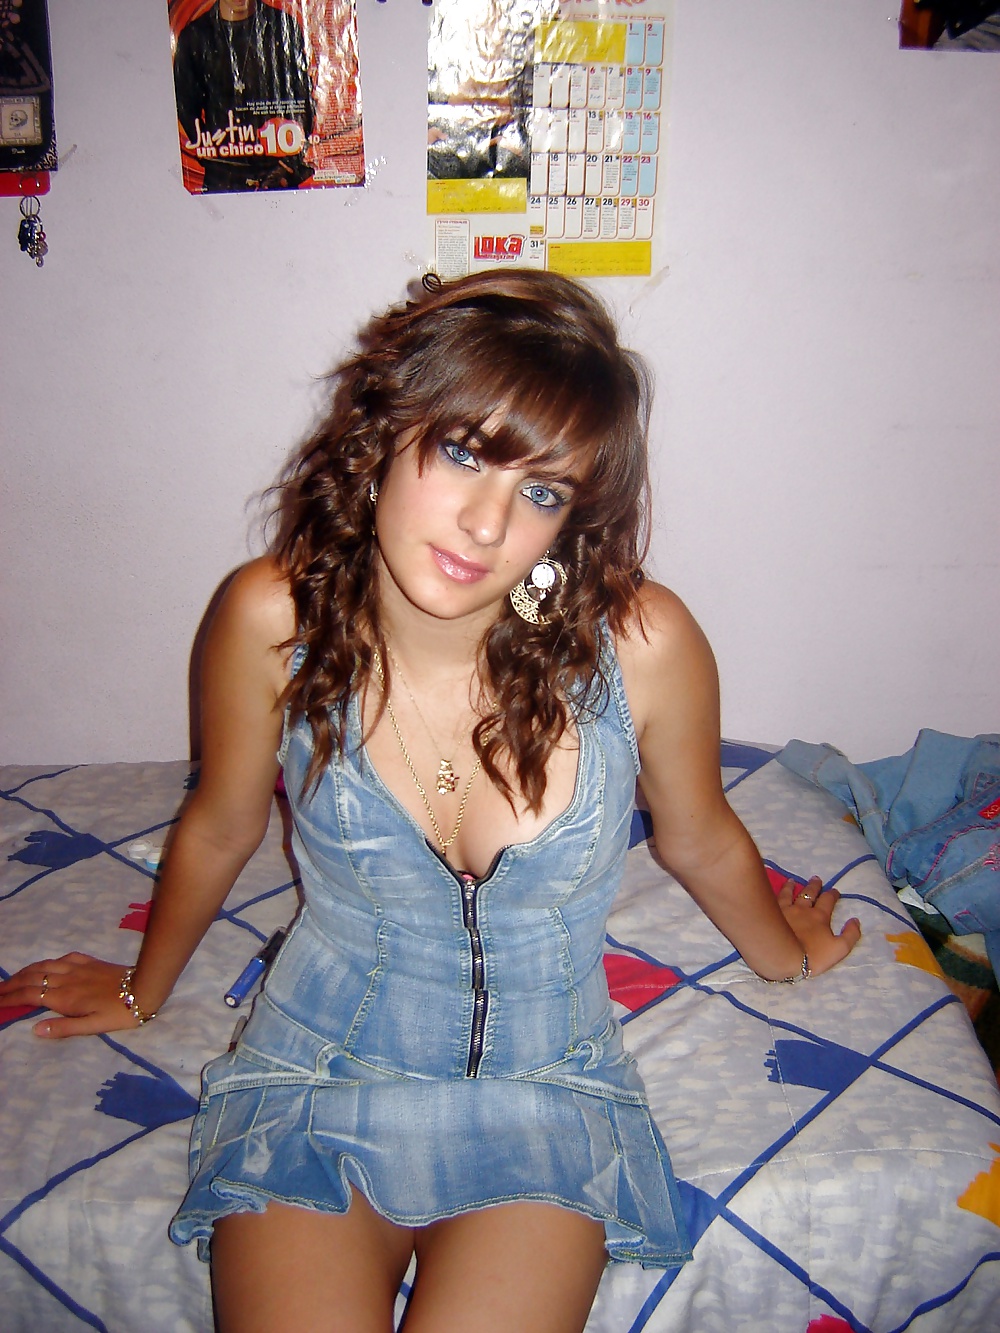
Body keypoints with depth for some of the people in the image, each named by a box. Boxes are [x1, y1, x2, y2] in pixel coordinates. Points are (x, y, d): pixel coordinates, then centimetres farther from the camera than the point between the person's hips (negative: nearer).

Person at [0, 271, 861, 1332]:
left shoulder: (640, 642, -22)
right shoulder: (276, 618, -19)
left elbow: (702, 843, 0)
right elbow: (218, 833, 1)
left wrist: (786, 958, 19)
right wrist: (144, 991, 17)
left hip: (544, 1089, 1)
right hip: (317, 1080, 0)